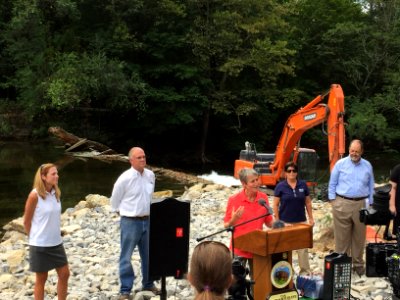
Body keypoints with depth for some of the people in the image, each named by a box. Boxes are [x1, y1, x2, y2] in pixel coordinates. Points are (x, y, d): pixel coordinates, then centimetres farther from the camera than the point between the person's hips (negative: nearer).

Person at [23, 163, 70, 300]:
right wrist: (35, 238, 2)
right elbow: (26, 221, -8)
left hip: (56, 243, 6)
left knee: (64, 274, 9)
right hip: (40, 244, -6)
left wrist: (55, 235, 11)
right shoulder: (35, 195, -17)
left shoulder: (56, 193, 1)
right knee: (41, 278, 7)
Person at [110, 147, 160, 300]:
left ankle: (148, 283, 33)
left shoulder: (151, 175, 1)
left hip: (147, 220, 6)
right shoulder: (125, 178, -16)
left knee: (149, 254, 17)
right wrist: (121, 212, 7)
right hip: (130, 222, -6)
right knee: (126, 257, 3)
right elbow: (115, 199, -2)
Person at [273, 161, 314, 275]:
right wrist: (277, 221, -7)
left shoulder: (303, 185, 4)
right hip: (285, 222, -2)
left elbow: (308, 202, 10)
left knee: (303, 247, 5)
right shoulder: (280, 186, -4)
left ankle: (305, 271, 15)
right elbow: (275, 205, -3)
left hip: (301, 221, 2)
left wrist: (311, 218, 6)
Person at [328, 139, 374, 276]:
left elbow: (371, 186, 13)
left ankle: (358, 264, 19)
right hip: (342, 203, -2)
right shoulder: (340, 164, 1)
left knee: (359, 237, 9)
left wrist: (369, 204, 9)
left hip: (361, 204, 2)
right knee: (342, 236, 1)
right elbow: (332, 184, 4)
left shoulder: (367, 166, 7)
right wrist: (333, 202, -1)